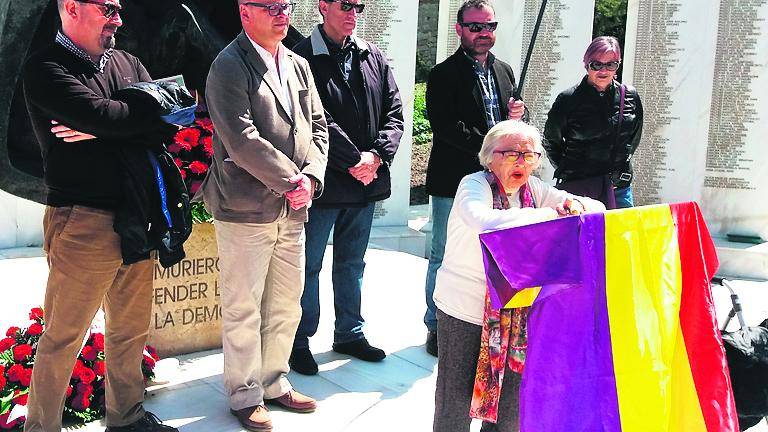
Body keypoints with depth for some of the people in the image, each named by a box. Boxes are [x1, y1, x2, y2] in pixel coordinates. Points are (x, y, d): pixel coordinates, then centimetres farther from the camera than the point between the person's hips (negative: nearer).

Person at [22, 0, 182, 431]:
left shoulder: (127, 64, 13)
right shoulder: (47, 69, -6)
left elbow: (167, 124, 1)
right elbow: (104, 115, -21)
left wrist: (102, 132, -13)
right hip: (84, 222, -6)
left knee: (132, 331, 16)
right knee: (63, 339, 2)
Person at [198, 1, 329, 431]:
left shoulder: (298, 65, 12)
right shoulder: (229, 66, -10)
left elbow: (318, 127, 11)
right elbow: (241, 141, -19)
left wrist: (311, 178, -6)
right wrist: (292, 180, -14)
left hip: (293, 209, 7)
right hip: (246, 209, -7)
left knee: (286, 308, 16)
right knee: (244, 311, 5)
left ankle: (274, 383, 33)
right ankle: (245, 396, 21)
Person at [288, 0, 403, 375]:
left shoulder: (372, 56, 10)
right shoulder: (304, 58, -9)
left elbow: (394, 111, 6)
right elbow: (319, 121, -17)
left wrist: (378, 155, -8)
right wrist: (355, 161, -16)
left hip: (367, 180, 6)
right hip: (323, 183, -6)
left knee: (352, 264, 18)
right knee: (309, 265, 6)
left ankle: (349, 334, 31)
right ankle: (300, 341, 19)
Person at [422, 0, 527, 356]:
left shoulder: (504, 71, 15)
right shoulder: (443, 74, -5)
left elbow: (517, 119, 22)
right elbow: (444, 126, -17)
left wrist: (519, 113, -2)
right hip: (453, 182, -5)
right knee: (444, 257, 4)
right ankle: (437, 326, 17)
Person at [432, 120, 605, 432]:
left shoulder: (532, 189, 3)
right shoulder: (474, 185, -13)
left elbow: (598, 208, 6)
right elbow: (485, 222, -37)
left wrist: (576, 206, -18)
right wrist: (549, 214, -29)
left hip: (513, 313, 6)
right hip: (464, 310, -5)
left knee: (511, 403, 14)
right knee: (457, 399, 5)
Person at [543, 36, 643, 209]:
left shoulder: (630, 97, 5)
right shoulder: (568, 99, -6)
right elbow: (551, 141, 5)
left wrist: (621, 166, 14)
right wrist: (566, 171, 3)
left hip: (619, 188, 4)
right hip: (577, 187, -3)